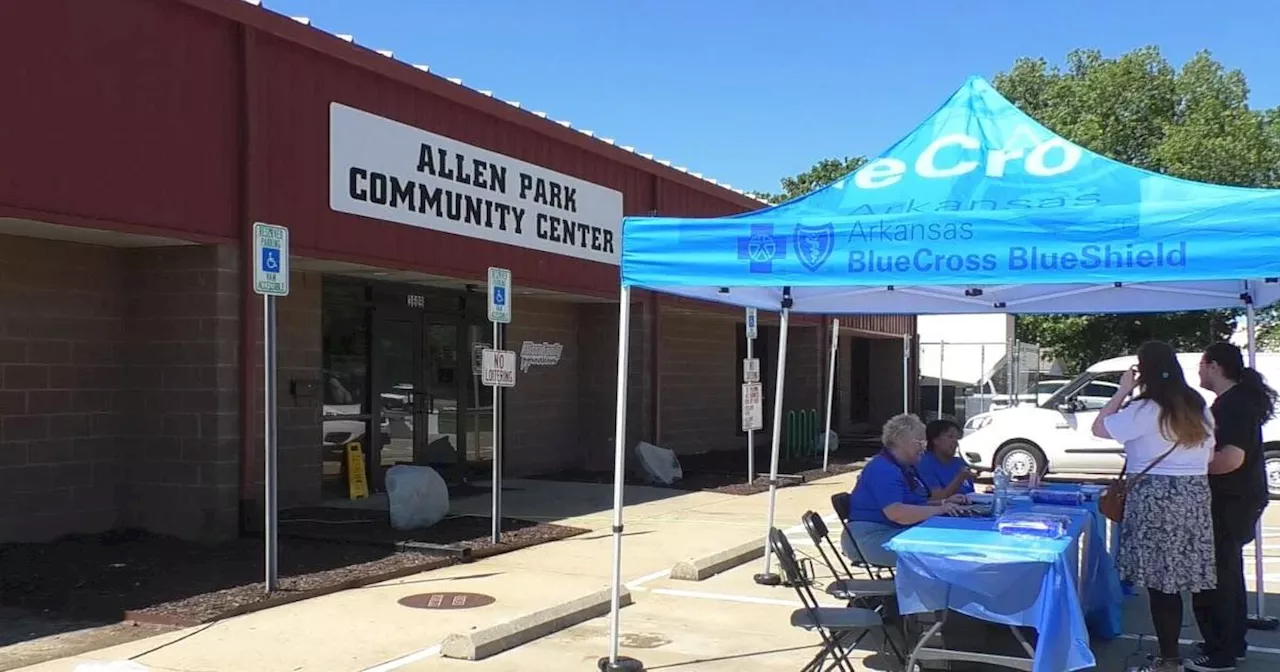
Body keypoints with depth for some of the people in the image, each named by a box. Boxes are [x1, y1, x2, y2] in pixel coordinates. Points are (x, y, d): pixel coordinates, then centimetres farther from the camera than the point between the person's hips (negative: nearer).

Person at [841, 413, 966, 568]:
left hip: (898, 532, 11)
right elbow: (896, 513, -28)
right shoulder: (883, 470, -16)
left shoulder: (905, 468, 20)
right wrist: (938, 510, -24)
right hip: (875, 538, -11)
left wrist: (944, 502, 8)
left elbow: (915, 503, 24)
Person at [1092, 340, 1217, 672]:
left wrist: (1122, 391, -1)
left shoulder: (1144, 410, -13)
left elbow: (1099, 428, -4)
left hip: (1155, 498, -7)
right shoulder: (1198, 408, 10)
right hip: (1195, 496, 7)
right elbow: (1210, 455, 16)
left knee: (1160, 582, -1)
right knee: (1177, 579, 10)